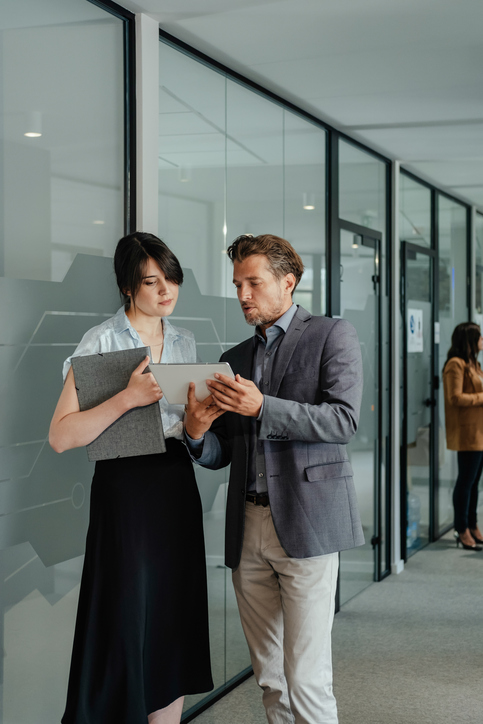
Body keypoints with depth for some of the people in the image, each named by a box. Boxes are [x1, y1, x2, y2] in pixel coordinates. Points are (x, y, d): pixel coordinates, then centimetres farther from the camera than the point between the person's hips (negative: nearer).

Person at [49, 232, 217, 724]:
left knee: (175, 623, 9)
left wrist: (206, 414, 1)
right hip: (125, 488, -6)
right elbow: (62, 436, -15)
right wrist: (127, 398, -25)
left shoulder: (185, 342, 12)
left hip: (177, 486, 6)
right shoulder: (102, 341, -7)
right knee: (126, 623, -3)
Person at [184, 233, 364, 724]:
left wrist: (262, 408, -21)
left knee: (305, 677, -7)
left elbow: (343, 419, -11)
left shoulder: (332, 336, 3)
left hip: (305, 524, -5)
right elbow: (221, 454, 17)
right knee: (269, 677, 10)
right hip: (248, 528, 6)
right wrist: (197, 434, -6)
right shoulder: (234, 359, 19)